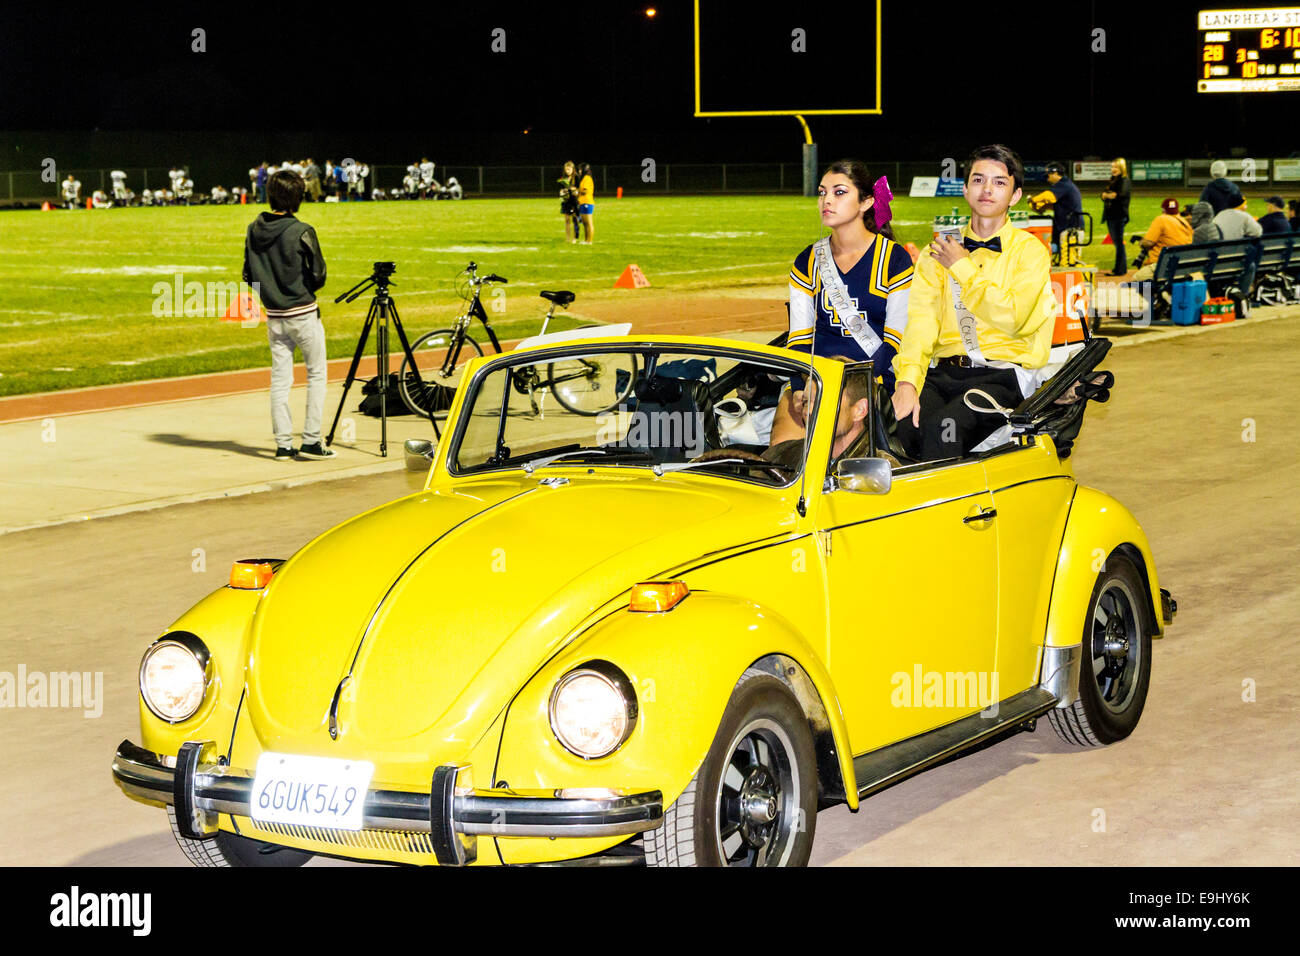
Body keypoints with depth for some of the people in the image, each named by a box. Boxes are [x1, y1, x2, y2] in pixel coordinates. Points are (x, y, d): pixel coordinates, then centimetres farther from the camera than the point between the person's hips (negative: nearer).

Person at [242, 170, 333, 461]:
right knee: (317, 374, 7)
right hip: (303, 314, -5)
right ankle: (311, 440, 2)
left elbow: (248, 275, 5)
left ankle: (283, 444, 7)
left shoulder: (254, 230, 1)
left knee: (279, 379, 8)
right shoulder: (301, 232, -15)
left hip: (273, 315, 5)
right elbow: (318, 275, -12)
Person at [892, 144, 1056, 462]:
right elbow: (922, 316, 1)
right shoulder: (939, 250, 15)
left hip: (1003, 374, -3)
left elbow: (1010, 317, -11)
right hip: (944, 372, 3)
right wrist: (907, 379, -16)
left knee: (942, 428, -32)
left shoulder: (1030, 251, 5)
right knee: (904, 422, -29)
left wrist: (962, 267, -4)